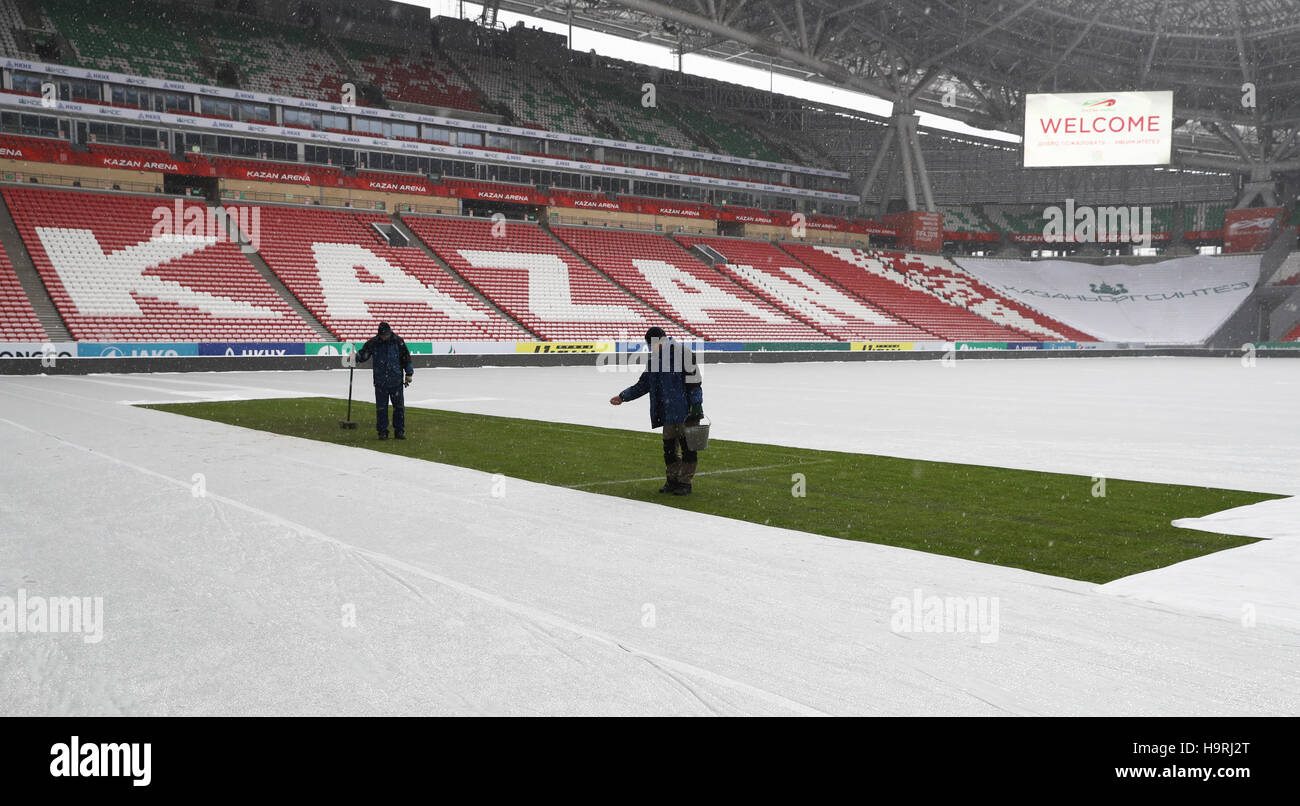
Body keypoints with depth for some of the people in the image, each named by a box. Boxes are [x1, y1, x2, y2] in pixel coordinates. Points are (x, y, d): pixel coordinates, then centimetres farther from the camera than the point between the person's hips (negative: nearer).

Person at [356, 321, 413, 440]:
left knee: (399, 406, 4)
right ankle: (382, 431, 11)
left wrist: (409, 374, 5)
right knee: (381, 407, 2)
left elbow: (406, 358, 5)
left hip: (396, 381, 0)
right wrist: (355, 357, -14)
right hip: (380, 382, 0)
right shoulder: (373, 343, 0)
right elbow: (363, 355, 7)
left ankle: (400, 430, 15)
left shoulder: (398, 341, -1)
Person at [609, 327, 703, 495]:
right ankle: (672, 480, 18)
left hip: (686, 411, -6)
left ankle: (685, 482, 6)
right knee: (669, 447, 7)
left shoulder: (681, 352, -8)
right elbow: (643, 384, 24)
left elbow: (693, 381, -11)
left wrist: (696, 407, -15)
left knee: (687, 446, -1)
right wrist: (623, 396, 21)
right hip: (668, 414, 6)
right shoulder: (653, 359, 15)